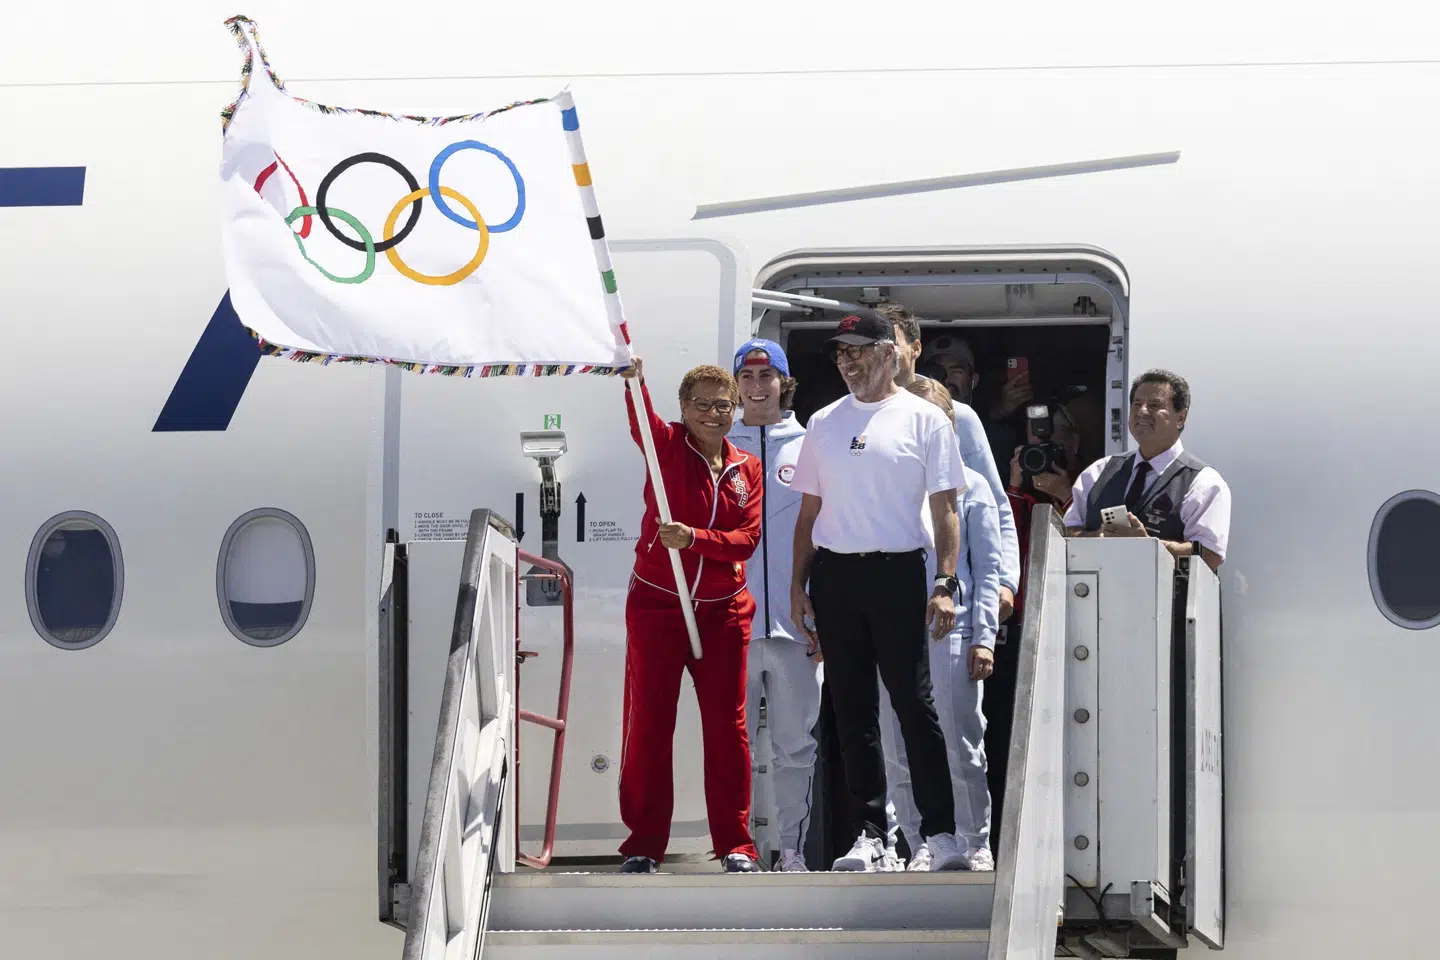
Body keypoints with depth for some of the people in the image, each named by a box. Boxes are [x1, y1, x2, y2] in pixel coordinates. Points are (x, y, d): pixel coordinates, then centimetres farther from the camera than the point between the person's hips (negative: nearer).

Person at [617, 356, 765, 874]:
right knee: (649, 724, 0)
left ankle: (735, 844, 10)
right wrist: (634, 383, -43)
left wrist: (694, 538, -17)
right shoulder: (668, 446, 0)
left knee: (727, 725, 4)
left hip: (723, 611, 2)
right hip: (656, 604, -2)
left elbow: (748, 538, -2)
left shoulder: (747, 469, 8)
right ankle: (643, 845, 5)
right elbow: (642, 423, -22)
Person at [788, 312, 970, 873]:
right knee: (852, 709, 5)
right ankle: (870, 833, 9)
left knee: (914, 703, -6)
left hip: (897, 573, -4)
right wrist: (798, 585, 9)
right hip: (834, 575, 4)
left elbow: (945, 509, 0)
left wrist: (945, 584, -10)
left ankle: (940, 831, -1)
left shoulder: (924, 420, 2)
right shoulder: (824, 423, 14)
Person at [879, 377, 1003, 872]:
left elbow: (988, 568, 6)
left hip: (952, 631, -2)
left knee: (962, 746, -2)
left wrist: (984, 637, -4)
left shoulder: (970, 486, 9)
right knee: (898, 751, 1)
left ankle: (976, 844, 8)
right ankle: (919, 844, 9)